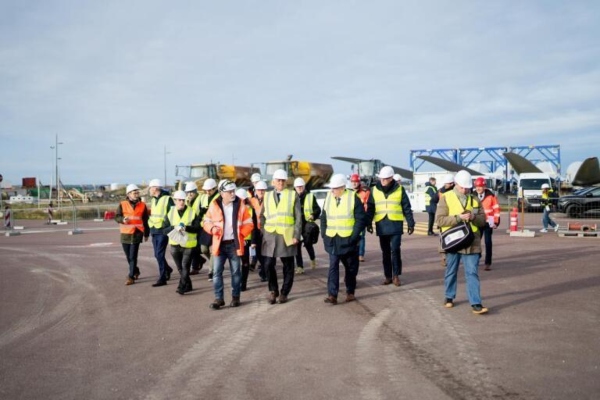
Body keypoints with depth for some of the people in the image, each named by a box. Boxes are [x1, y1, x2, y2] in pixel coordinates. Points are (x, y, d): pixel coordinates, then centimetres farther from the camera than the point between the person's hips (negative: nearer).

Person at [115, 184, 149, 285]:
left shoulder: (142, 205, 3)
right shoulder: (122, 204, 2)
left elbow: (146, 220, 9)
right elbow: (117, 216, -1)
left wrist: (146, 234, 12)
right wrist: (122, 219, -23)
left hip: (137, 234, -2)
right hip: (125, 234, 2)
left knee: (133, 256, -7)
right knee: (128, 256, 13)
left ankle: (131, 277, -2)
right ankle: (136, 271, 34)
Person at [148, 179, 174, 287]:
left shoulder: (167, 199, -10)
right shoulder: (153, 200, 14)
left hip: (163, 231, -8)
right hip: (154, 231, 8)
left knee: (159, 255, -10)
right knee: (157, 255, 12)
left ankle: (162, 278, -3)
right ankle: (167, 269, 35)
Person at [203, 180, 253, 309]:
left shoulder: (240, 205, -2)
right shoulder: (214, 205, -2)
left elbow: (249, 223, 3)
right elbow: (206, 221, 7)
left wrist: (241, 234, -11)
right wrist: (212, 228, -14)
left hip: (234, 243, 0)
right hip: (219, 244, 1)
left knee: (235, 272, 8)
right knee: (217, 272, 0)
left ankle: (235, 297, 20)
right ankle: (218, 298, 9)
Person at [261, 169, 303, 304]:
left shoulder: (293, 195, 3)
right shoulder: (267, 196, 11)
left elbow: (298, 217, 0)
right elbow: (263, 217, 12)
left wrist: (296, 235, -7)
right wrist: (262, 234, 3)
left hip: (287, 235, -2)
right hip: (270, 235, 2)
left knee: (288, 267, 5)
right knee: (268, 265, -3)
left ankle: (284, 293, 20)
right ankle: (273, 290, 17)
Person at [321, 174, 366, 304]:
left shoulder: (353, 197, -8)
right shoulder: (328, 198, 5)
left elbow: (360, 219, -9)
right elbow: (323, 218, 12)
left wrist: (354, 236, -15)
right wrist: (324, 234, 2)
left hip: (348, 240, -2)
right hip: (332, 240, 2)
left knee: (351, 268, 10)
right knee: (333, 267, -4)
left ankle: (350, 292, 26)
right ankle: (332, 295, -6)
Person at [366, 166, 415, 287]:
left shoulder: (399, 189, 0)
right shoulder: (375, 190, 5)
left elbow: (407, 208, 3)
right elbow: (370, 209, 8)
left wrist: (410, 223, 1)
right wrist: (367, 223, 1)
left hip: (396, 225, -2)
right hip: (381, 226, 2)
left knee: (395, 250, -6)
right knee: (385, 252, 8)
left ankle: (396, 275, 8)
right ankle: (388, 276, 17)